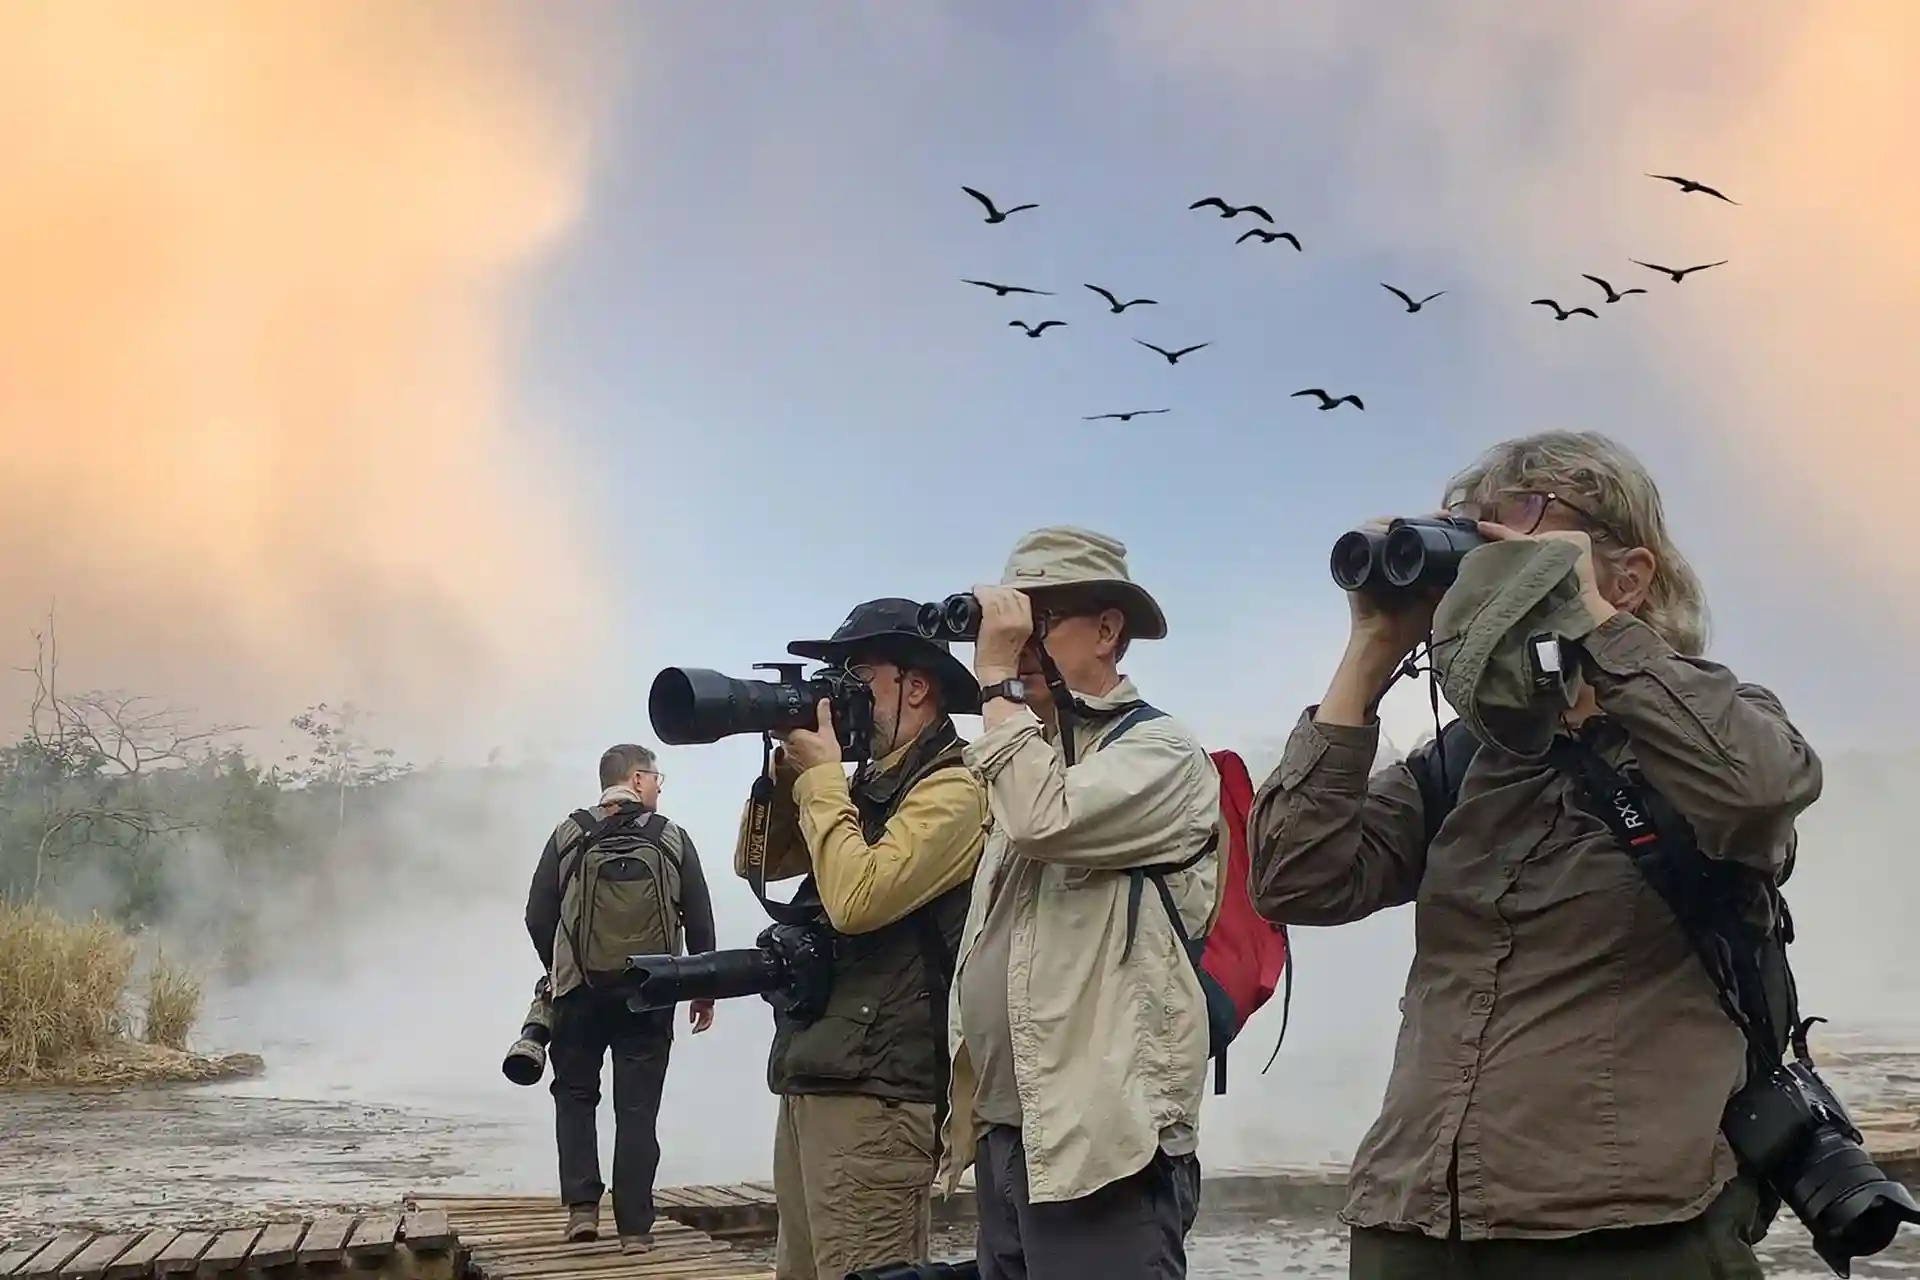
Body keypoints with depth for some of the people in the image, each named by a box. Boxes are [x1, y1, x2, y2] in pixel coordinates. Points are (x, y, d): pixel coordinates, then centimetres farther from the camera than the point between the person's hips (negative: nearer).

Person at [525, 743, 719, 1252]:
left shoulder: (568, 837, 1)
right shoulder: (672, 839, 1)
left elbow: (538, 918, 1)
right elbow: (700, 921, 1)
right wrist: (705, 989, 12)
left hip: (581, 992, 0)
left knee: (575, 1096, 17)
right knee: (637, 1107, 5)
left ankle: (582, 1206, 5)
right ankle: (634, 1226, 3)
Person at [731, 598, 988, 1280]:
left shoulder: (953, 789, -12)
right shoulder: (868, 783, 17)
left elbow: (858, 898, -23)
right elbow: (758, 861, 22)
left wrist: (820, 777, -10)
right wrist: (786, 768, 6)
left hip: (875, 1090, -9)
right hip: (811, 1077, 10)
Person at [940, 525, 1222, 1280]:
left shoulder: (1159, 752, -4)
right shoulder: (1031, 758, 19)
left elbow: (1045, 821, -24)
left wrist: (997, 678, -12)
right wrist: (967, 1110, 20)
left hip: (1101, 1143, -8)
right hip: (1008, 1140, 8)